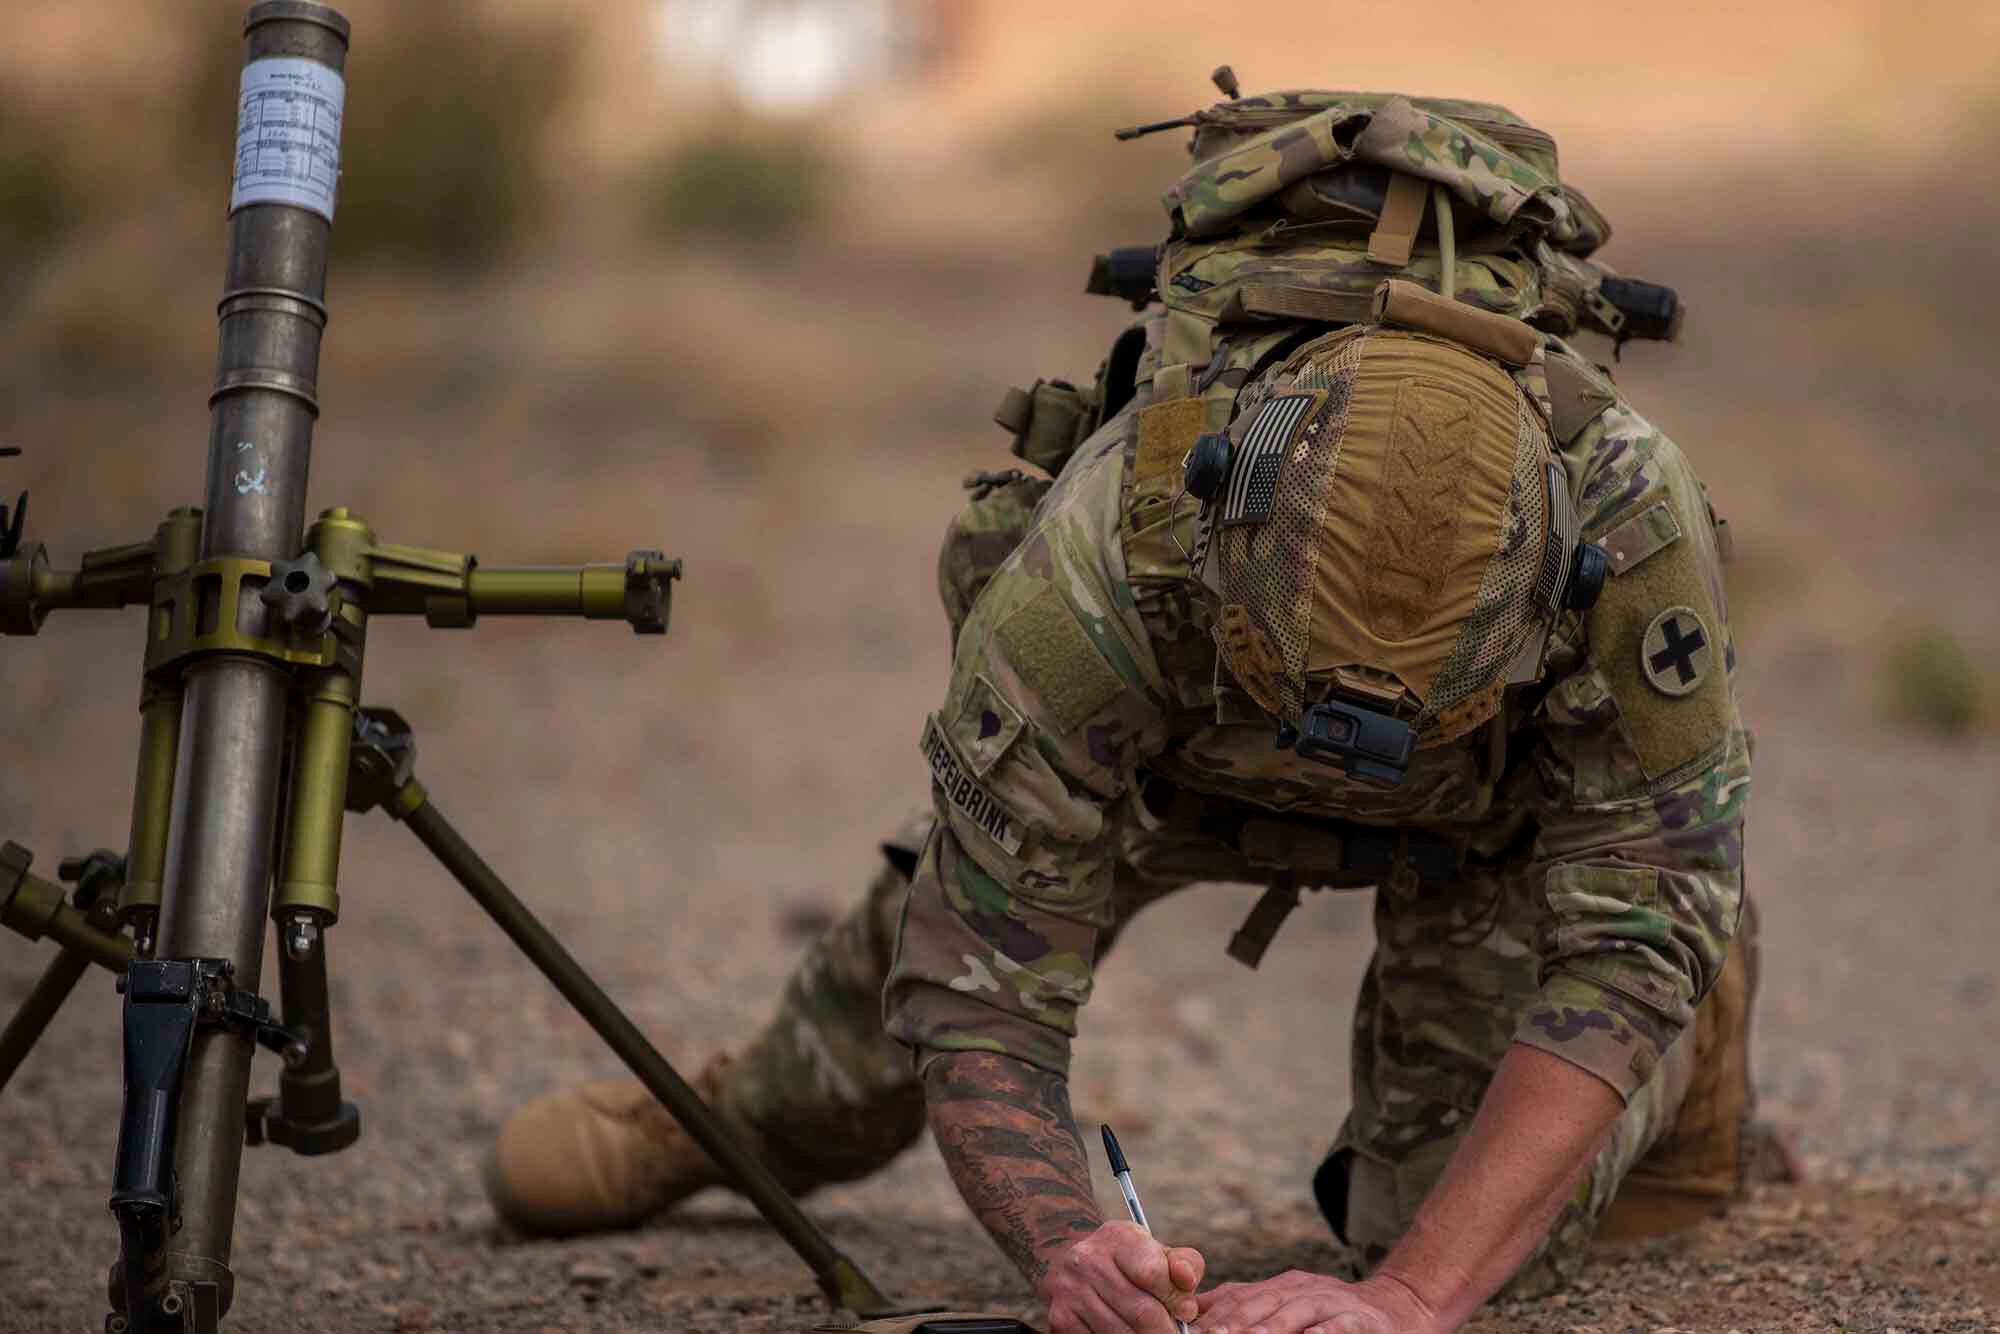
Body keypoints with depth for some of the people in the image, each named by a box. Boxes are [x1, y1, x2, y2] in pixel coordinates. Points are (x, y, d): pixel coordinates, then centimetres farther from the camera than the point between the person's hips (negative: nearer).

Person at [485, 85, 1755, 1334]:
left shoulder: (1634, 517, -48)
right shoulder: (1106, 555, -46)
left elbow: (1626, 952, -43)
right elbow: (981, 995, -38)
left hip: (1510, 789, -1)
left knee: (1478, 1226, -9)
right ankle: (745, 1114, 47)